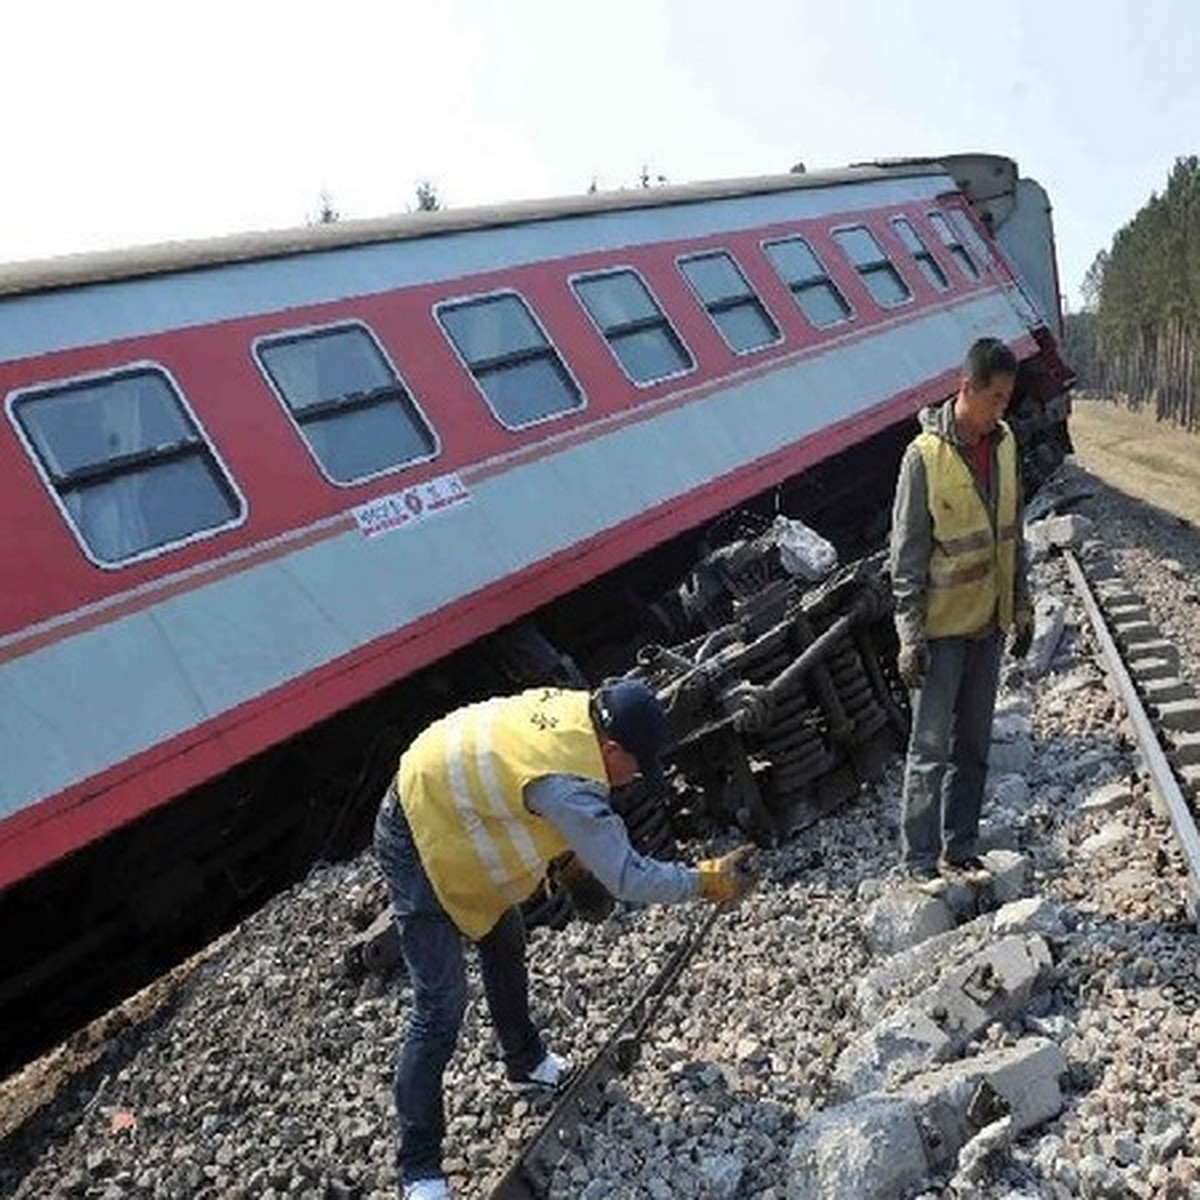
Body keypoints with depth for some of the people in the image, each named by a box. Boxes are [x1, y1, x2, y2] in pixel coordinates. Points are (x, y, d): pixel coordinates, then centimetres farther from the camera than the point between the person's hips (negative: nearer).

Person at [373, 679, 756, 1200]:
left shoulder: (575, 706, -11)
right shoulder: (567, 783, -36)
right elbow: (628, 878, -29)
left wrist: (578, 853, 9)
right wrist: (706, 881, -18)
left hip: (451, 816, 10)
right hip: (418, 843, -10)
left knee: (506, 946, 23)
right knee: (442, 1007, -7)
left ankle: (525, 1061, 46)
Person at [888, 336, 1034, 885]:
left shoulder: (1004, 443, 4)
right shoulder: (925, 456, -16)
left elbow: (1013, 532, 14)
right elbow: (907, 555, -15)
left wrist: (1021, 607, 15)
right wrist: (910, 637, -16)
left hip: (989, 623, 6)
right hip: (942, 628, -6)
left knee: (973, 747, 14)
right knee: (931, 750, 0)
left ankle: (960, 850, 25)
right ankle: (921, 864, 9)